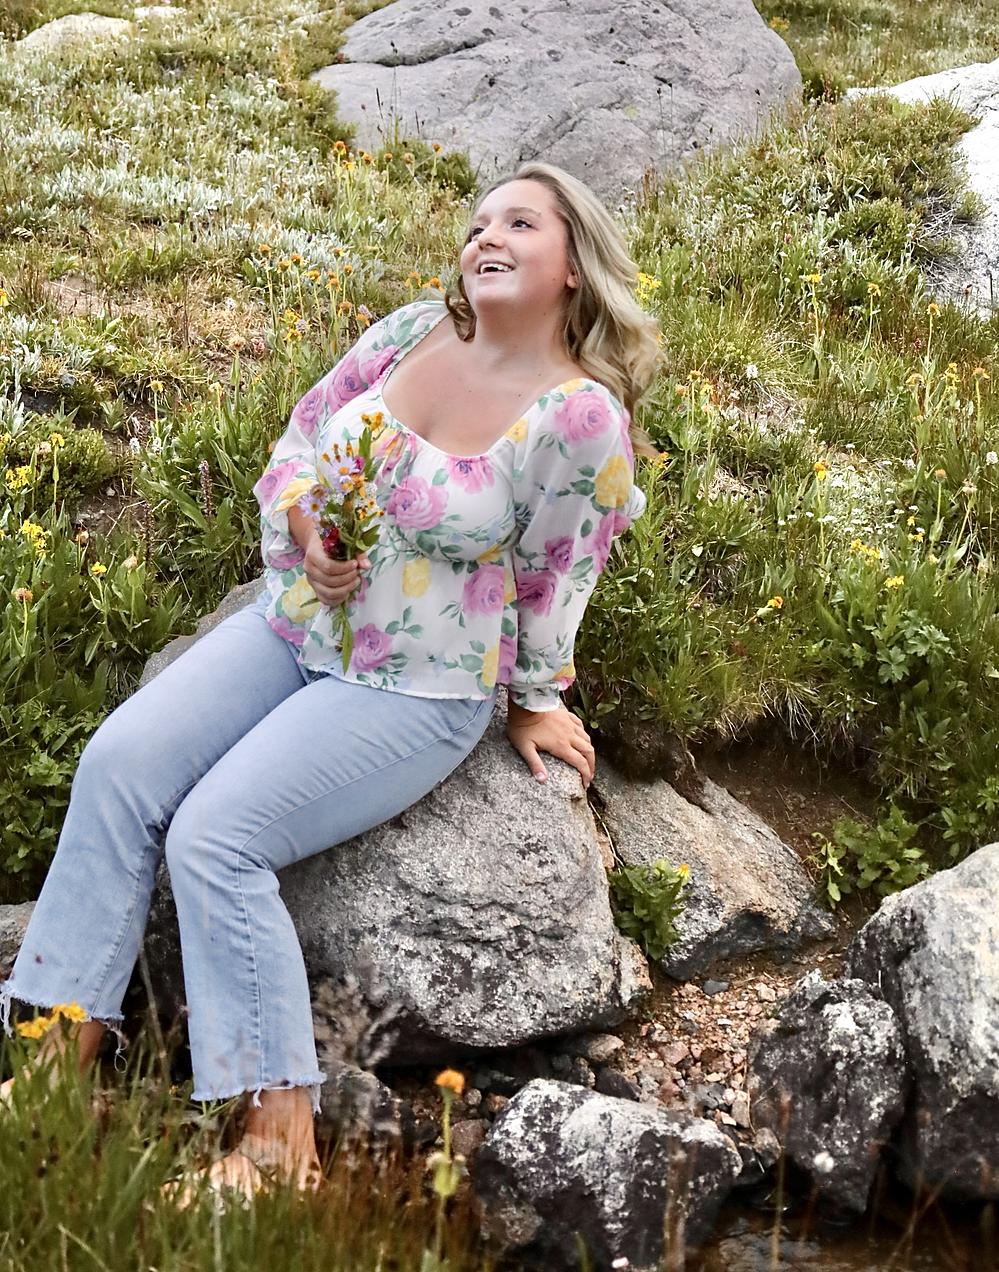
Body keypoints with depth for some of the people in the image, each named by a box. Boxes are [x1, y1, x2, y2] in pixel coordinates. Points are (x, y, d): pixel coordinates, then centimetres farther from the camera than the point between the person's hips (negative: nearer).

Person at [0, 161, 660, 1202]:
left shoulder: (582, 417, -18)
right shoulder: (411, 333, -1)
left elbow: (556, 579, -6)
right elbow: (299, 444, 7)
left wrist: (535, 702, 5)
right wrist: (307, 533, -12)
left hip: (417, 690, -6)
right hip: (290, 627, 7)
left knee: (214, 836, -21)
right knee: (119, 763, -12)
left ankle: (280, 1138, -13)